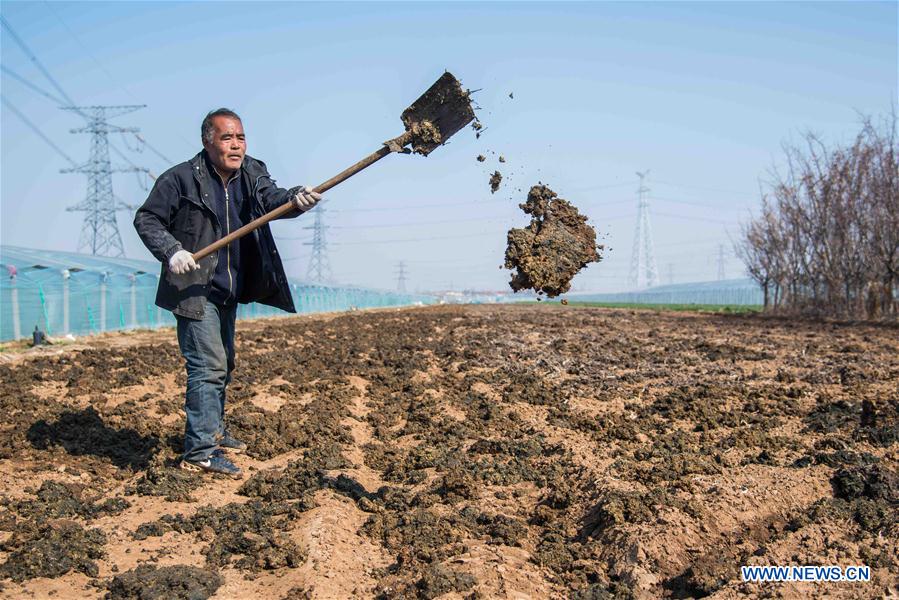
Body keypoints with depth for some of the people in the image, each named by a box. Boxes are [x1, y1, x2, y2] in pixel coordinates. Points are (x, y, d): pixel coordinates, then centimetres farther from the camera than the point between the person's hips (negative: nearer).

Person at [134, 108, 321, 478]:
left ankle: (213, 431, 36)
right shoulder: (181, 178, -10)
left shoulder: (252, 175, 3)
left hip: (228, 292, 7)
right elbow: (146, 219, -5)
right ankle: (200, 451, -9)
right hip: (195, 291, -7)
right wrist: (171, 251, -22)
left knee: (222, 364, 18)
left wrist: (295, 199, -39)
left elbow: (271, 198, -16)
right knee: (208, 364, -13)